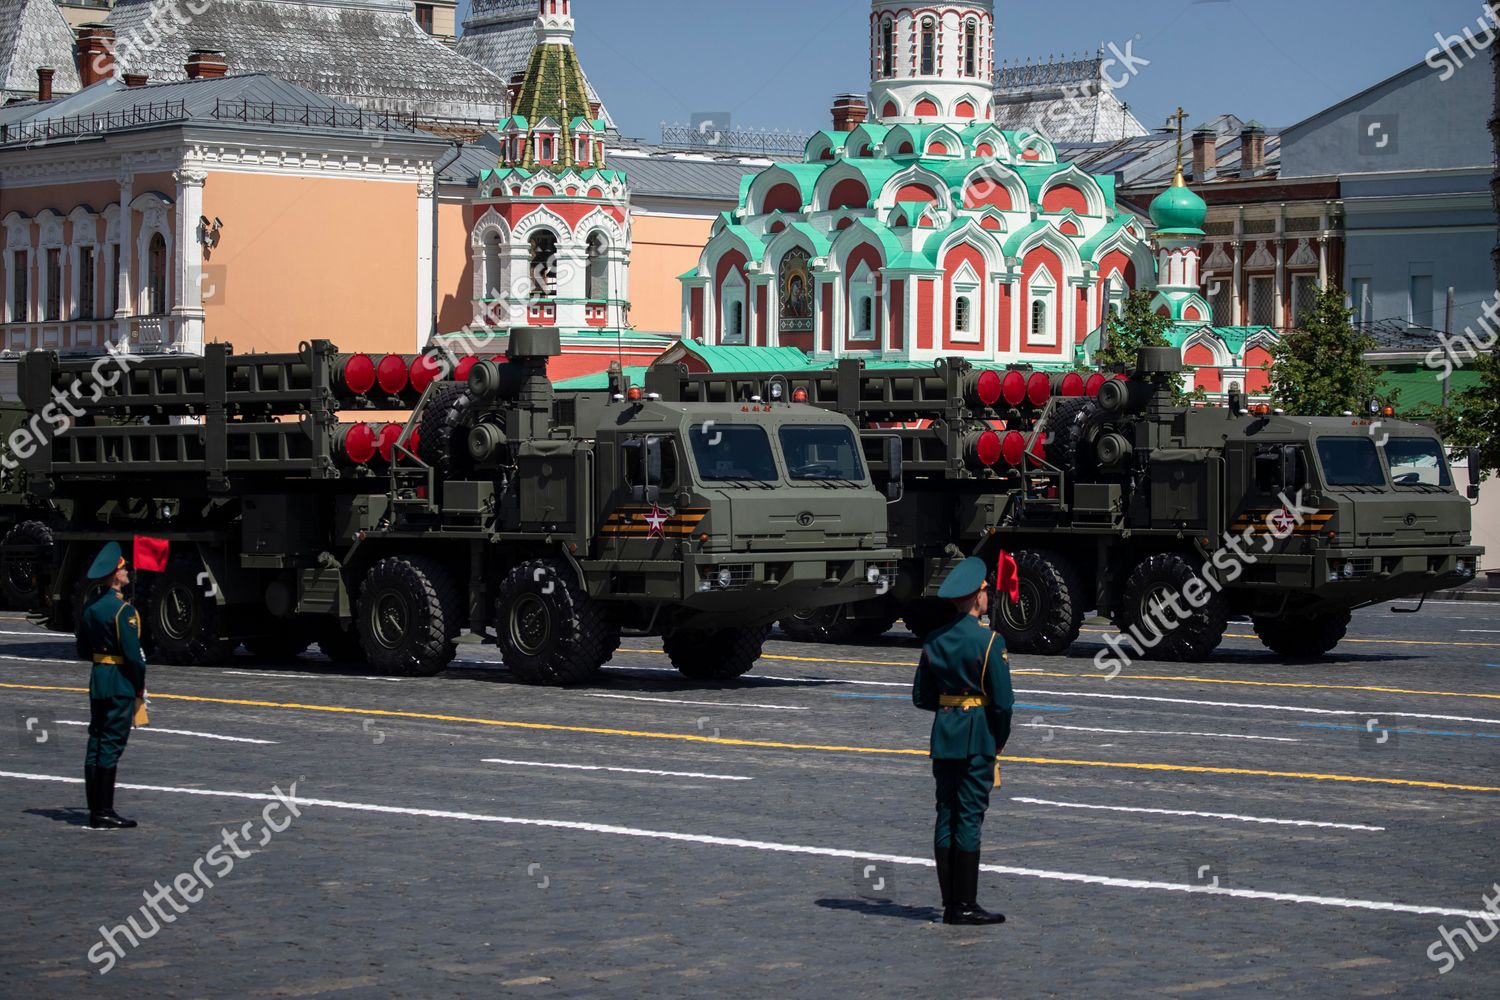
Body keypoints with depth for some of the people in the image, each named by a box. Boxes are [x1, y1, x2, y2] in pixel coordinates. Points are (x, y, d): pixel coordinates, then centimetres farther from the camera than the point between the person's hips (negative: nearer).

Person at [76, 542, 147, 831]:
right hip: (121, 685, -8)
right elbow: (132, 653, -18)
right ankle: (104, 813, -5)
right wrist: (140, 685, -7)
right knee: (111, 747, -6)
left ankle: (95, 809, 15)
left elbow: (84, 650, 16)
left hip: (97, 681, 8)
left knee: (96, 743, 11)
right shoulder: (122, 609, -16)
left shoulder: (89, 608, 9)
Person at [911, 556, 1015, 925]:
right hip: (978, 737, -6)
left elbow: (920, 696, 10)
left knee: (946, 815, 8)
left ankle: (950, 903, 11)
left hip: (944, 735, 6)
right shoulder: (990, 641, -12)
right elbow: (1003, 700, -14)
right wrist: (1001, 739, 1)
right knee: (970, 818, -3)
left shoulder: (934, 640, 6)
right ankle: (965, 905, -2)